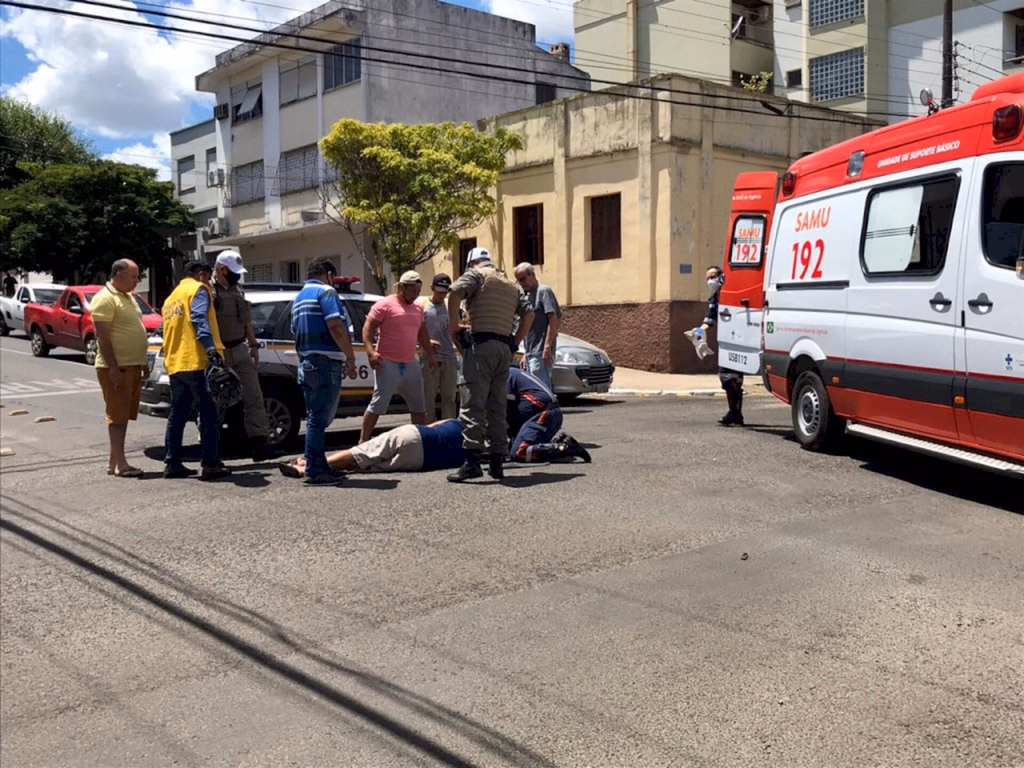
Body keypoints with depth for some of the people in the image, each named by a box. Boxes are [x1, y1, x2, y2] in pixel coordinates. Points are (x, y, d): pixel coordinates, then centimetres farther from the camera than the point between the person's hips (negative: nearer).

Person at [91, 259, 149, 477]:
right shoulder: (105, 299, -13)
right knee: (117, 415, -6)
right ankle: (120, 464, -4)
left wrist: (143, 362, 21)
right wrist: (113, 368, -22)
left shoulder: (128, 297, 16)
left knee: (124, 415, 11)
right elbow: (103, 337, -18)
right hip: (116, 367, -9)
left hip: (133, 366, 9)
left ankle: (113, 462, 17)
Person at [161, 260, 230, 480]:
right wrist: (211, 349, -29)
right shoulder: (198, 289, 0)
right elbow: (199, 320, -18)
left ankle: (172, 463, 13)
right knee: (209, 413, -6)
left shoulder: (171, 297, 27)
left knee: (177, 414, 13)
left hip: (174, 363, 9)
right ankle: (211, 464, -8)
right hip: (195, 362, -8)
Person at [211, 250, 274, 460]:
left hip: (240, 350, 7)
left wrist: (253, 345, 15)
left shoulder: (238, 290, 14)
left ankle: (259, 444, 9)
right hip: (219, 354, -7)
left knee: (254, 397, 4)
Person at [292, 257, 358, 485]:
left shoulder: (299, 298, 22)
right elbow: (335, 326, -19)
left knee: (316, 418, 13)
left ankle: (319, 467, 17)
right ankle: (314, 471, -8)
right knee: (318, 419, -9)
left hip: (306, 363, 10)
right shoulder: (326, 291, -7)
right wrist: (350, 357, -14)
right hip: (325, 362, -9)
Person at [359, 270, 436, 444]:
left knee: (418, 406, 13)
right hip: (388, 364, -7)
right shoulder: (385, 305, -7)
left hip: (411, 364, 7)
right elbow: (367, 329, -10)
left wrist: (430, 355, 21)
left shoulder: (418, 309, 16)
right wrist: (371, 352, -22)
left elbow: (422, 334, 26)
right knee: (378, 405, -7)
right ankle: (363, 441, 0)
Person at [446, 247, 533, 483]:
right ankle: (496, 462, 9)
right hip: (505, 349, 6)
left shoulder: (476, 274, 5)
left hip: (480, 345, -6)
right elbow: (528, 314, 18)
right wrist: (515, 343, 16)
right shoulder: (511, 284, 25)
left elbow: (454, 293, -14)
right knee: (497, 407, 9)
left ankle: (472, 461, -19)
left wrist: (454, 326, -5)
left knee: (474, 405, -11)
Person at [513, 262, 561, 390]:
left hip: (540, 354, -9)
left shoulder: (543, 291, -5)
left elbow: (554, 320, -14)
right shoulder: (528, 296, 22)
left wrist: (547, 347, -21)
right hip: (531, 354, 9)